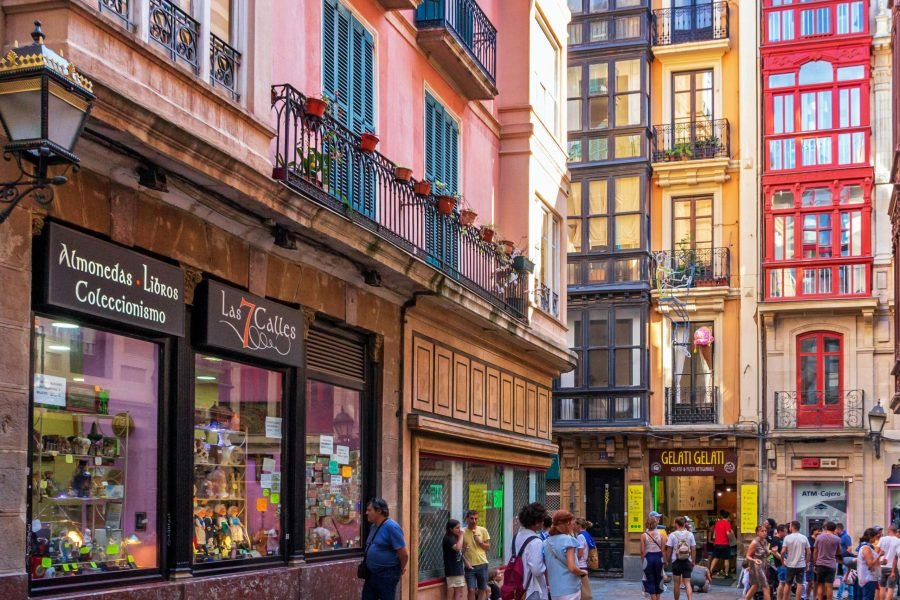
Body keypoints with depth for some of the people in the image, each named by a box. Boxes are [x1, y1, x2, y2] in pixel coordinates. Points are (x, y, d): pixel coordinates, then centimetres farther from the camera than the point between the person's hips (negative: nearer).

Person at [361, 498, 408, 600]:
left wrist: (401, 568, -4)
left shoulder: (391, 527, -18)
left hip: (387, 575, -9)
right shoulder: (374, 526, 10)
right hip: (372, 573, 9)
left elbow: (404, 553, -18)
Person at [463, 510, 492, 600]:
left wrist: (480, 542, -13)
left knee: (482, 589, 7)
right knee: (471, 590, -5)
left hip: (482, 564, 1)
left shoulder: (483, 530, 1)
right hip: (470, 566, -1)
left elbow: (488, 547, 5)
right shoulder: (463, 532, -1)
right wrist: (465, 561, -9)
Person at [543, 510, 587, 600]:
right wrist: (583, 572, -1)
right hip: (570, 589, -6)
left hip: (554, 591, 6)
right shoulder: (567, 539, -11)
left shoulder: (546, 542, 8)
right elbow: (572, 568, -19)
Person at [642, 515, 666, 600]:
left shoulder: (644, 535, -5)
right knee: (658, 579, 16)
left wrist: (642, 561, 5)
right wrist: (664, 560, 10)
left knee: (650, 580, 4)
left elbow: (642, 551, -6)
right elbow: (663, 549, 1)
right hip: (658, 557, 2)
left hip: (648, 558, -2)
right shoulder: (660, 534, 0)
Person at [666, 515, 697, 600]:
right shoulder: (690, 534, 0)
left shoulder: (672, 535, -7)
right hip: (687, 561, 2)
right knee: (687, 583, 3)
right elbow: (694, 549, 1)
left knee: (677, 583, 10)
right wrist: (693, 561, 10)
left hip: (676, 561, -2)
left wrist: (667, 560, 6)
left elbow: (669, 549, -6)